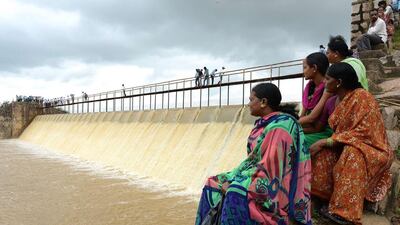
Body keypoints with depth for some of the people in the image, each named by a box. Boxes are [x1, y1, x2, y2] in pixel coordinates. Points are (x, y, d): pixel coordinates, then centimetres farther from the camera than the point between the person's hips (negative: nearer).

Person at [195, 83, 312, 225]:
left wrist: (234, 184, -19)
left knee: (236, 194, -32)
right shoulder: (264, 123, 9)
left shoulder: (279, 127, -21)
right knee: (214, 185, 2)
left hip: (270, 183, -9)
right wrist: (233, 180, 2)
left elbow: (270, 166, -25)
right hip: (257, 174, 9)